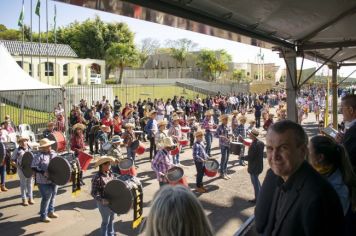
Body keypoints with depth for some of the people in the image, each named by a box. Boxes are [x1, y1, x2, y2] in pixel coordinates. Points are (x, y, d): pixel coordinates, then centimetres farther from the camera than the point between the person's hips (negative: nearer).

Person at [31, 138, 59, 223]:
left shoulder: (54, 154, 8)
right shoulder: (39, 156, -13)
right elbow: (34, 167, -18)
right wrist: (43, 172, -27)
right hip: (44, 181, -7)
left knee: (53, 195, 17)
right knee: (46, 197, -4)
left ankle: (51, 212, 35)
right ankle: (43, 216, 10)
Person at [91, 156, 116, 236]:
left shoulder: (110, 174, -2)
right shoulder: (97, 178, -24)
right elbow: (93, 193, -22)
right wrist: (102, 200, -34)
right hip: (104, 204, -7)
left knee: (111, 219, 25)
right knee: (105, 221, 12)